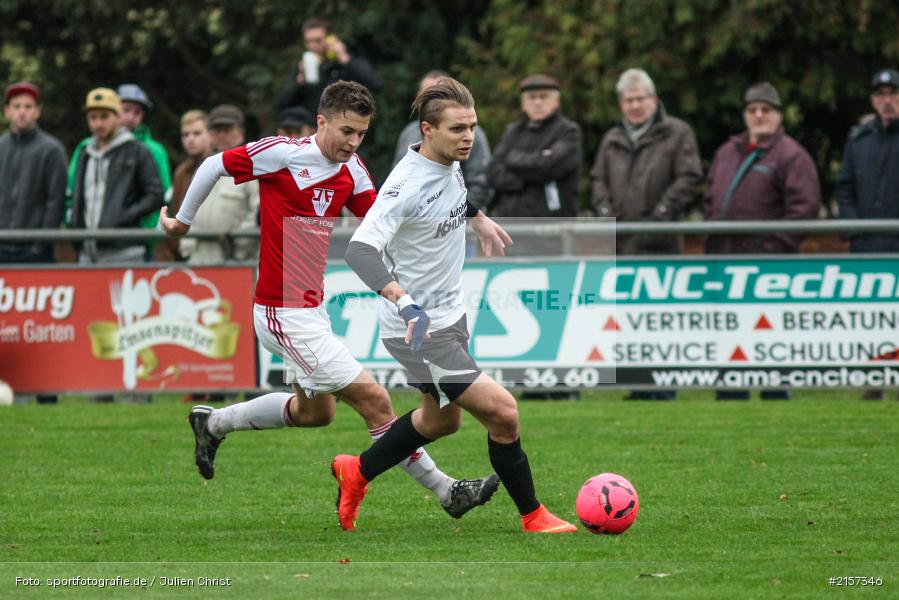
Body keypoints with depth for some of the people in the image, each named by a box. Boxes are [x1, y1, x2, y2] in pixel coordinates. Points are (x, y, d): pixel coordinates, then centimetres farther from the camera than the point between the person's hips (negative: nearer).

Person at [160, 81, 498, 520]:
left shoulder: (352, 171, 5)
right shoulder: (282, 154, -16)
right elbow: (213, 166, -5)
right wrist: (183, 220, 6)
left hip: (312, 307, 9)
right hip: (285, 313, -9)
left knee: (313, 411, 25)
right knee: (374, 401, -9)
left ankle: (213, 423, 40)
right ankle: (446, 491, -2)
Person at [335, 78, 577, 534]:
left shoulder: (450, 165, -1)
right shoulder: (407, 184, -28)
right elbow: (360, 250, -38)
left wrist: (480, 219, 34)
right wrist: (404, 301, -50)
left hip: (450, 314, 10)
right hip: (418, 330, -10)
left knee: (441, 419, 26)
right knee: (502, 412, -12)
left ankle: (356, 473, 43)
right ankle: (533, 516, 5)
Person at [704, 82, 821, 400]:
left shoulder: (790, 155, -4)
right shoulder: (727, 153, 18)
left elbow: (805, 206, -11)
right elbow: (711, 199, 24)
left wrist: (776, 245, -16)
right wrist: (712, 241, 12)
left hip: (766, 264, -7)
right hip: (724, 260, 7)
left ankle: (776, 398, 3)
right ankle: (731, 399, 16)